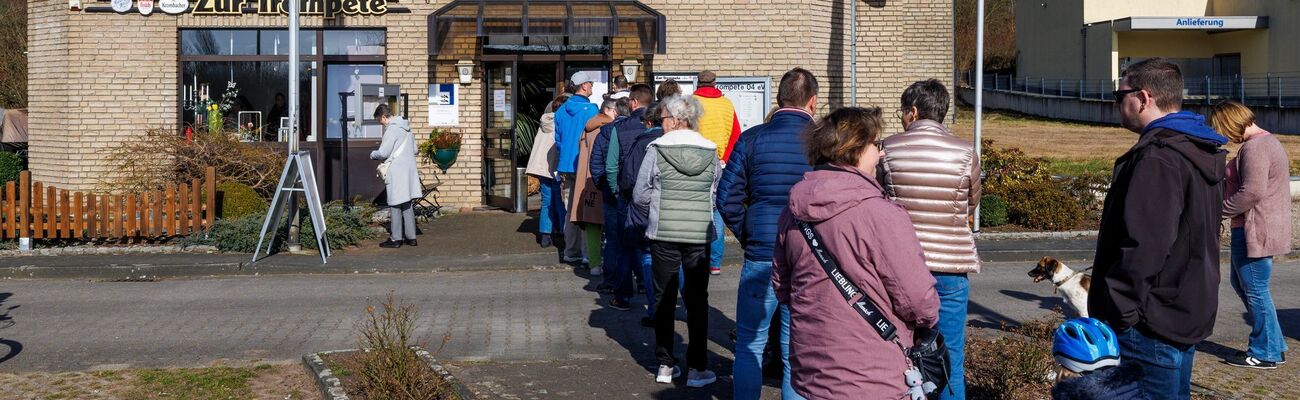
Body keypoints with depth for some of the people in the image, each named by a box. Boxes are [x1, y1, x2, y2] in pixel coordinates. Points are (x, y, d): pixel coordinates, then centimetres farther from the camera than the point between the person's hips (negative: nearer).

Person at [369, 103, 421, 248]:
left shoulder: (392, 129, -14)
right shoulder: (406, 128, 14)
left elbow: (383, 153, -16)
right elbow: (414, 150, 21)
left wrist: (373, 154, 5)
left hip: (396, 172, -8)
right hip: (409, 170, 8)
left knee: (395, 206, -2)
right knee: (407, 205, 13)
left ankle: (395, 239, 2)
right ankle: (411, 237, 16)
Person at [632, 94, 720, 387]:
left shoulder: (657, 150, -8)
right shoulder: (711, 152, 0)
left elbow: (640, 195, -5)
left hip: (664, 234, -1)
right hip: (700, 235, 1)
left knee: (664, 299, 11)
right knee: (697, 300, 8)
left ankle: (665, 365, 15)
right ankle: (697, 369, 8)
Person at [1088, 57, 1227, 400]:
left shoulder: (1157, 159, -20)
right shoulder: (1202, 154, 14)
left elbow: (1143, 248, -26)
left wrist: (1112, 317, -21)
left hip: (1151, 329, -10)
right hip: (1189, 318, 10)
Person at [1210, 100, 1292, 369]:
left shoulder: (1255, 148, -20)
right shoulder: (1267, 140, 15)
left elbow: (1251, 192, -27)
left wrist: (1220, 209, -16)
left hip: (1255, 232, -11)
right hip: (1258, 229, 11)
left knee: (1255, 290, 0)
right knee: (1240, 283, 19)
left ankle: (1265, 353, 11)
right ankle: (1274, 345, 26)